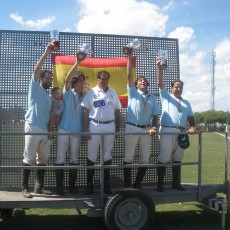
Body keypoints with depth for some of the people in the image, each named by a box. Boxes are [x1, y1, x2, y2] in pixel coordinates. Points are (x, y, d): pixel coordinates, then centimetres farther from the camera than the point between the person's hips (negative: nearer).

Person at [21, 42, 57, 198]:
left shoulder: (49, 96, 23)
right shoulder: (35, 88, 5)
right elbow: (36, 70, -9)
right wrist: (47, 53, -14)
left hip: (46, 130, 7)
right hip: (33, 128, -7)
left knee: (43, 159, 8)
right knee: (29, 159, -4)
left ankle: (39, 187, 15)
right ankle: (24, 187, 2)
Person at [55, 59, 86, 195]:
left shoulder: (84, 97, 9)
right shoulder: (68, 93, 4)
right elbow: (67, 79, -14)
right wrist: (77, 64, -20)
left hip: (77, 131, 2)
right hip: (64, 129, -2)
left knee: (74, 159, 8)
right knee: (61, 158, -1)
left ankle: (72, 185, 16)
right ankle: (59, 186, 6)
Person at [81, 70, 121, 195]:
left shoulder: (113, 92, 9)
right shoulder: (92, 92, 0)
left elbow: (117, 111, 12)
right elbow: (86, 111, -3)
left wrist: (117, 127, 9)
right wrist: (85, 128, -9)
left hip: (110, 126, 3)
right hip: (95, 126, -3)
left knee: (107, 156, 9)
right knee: (92, 156, 2)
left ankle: (106, 183, 18)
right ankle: (89, 184, 11)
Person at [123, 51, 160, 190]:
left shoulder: (152, 97, 15)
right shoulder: (133, 92, 6)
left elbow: (155, 114, 11)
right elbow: (129, 75, -4)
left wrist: (154, 128, -7)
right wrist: (130, 57, -10)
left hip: (146, 129, 4)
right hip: (132, 128, -3)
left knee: (145, 159, 7)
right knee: (128, 158, 0)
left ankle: (138, 184, 19)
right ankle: (127, 185, 9)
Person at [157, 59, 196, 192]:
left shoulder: (186, 103, 24)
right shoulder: (166, 97, 11)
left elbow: (190, 117, 17)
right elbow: (160, 83, -2)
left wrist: (193, 127, -3)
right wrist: (160, 69, -12)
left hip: (182, 132, 5)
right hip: (167, 131, -5)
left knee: (178, 159, 10)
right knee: (164, 158, -5)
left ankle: (176, 183, 19)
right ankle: (160, 184, 1)